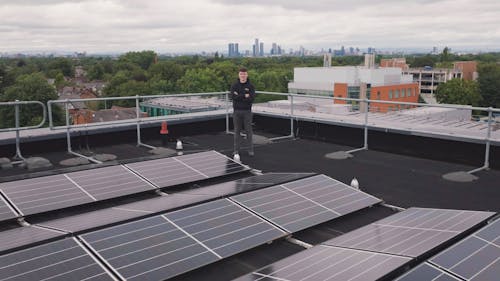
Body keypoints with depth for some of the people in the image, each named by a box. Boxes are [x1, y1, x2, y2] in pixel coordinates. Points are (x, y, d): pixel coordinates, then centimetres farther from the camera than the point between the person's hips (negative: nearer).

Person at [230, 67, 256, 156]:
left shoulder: (251, 86, -2)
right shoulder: (234, 85, 1)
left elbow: (251, 98, -16)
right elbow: (232, 96, -15)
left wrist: (238, 96, -15)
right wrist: (244, 96, -17)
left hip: (247, 111, -1)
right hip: (237, 111, 1)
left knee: (249, 131, 3)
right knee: (237, 131, 6)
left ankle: (250, 150, 13)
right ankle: (236, 150, 14)